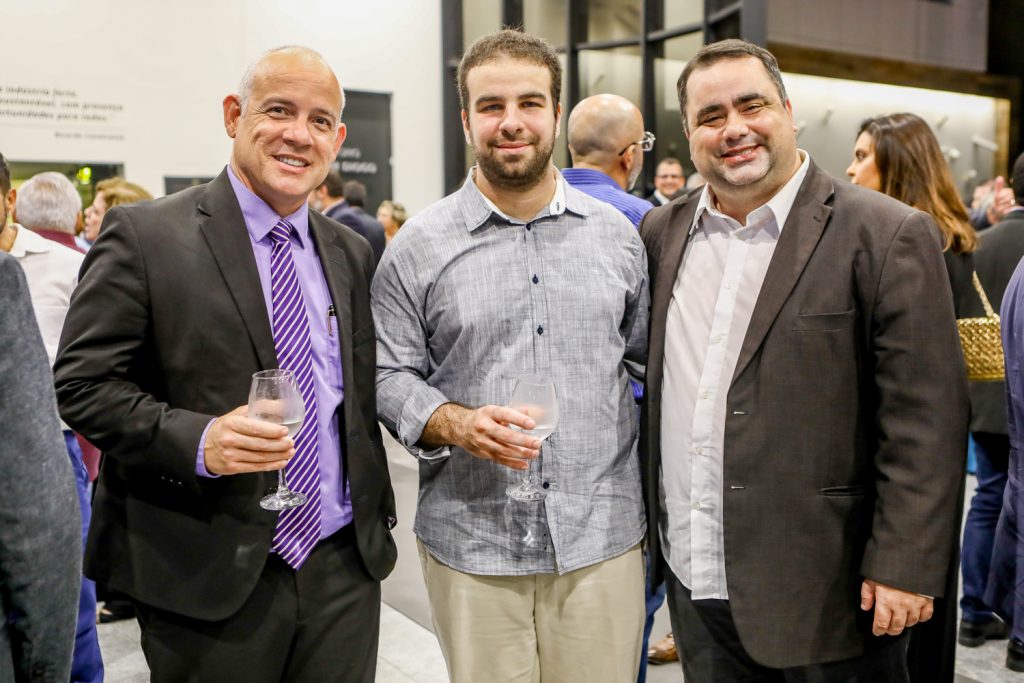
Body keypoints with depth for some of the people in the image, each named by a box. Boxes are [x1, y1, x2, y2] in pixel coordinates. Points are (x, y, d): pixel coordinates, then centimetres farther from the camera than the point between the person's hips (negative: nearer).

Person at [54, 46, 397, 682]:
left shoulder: (351, 253, 9)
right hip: (208, 578, -4)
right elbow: (82, 382, -8)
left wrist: (378, 519, 13)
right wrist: (197, 441, -22)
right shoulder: (144, 235, -7)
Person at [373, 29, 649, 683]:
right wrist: (454, 423, -18)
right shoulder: (417, 246, -1)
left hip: (603, 538, 2)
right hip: (469, 545, -1)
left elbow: (651, 358, 12)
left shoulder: (617, 233, 6)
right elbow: (390, 375, 1)